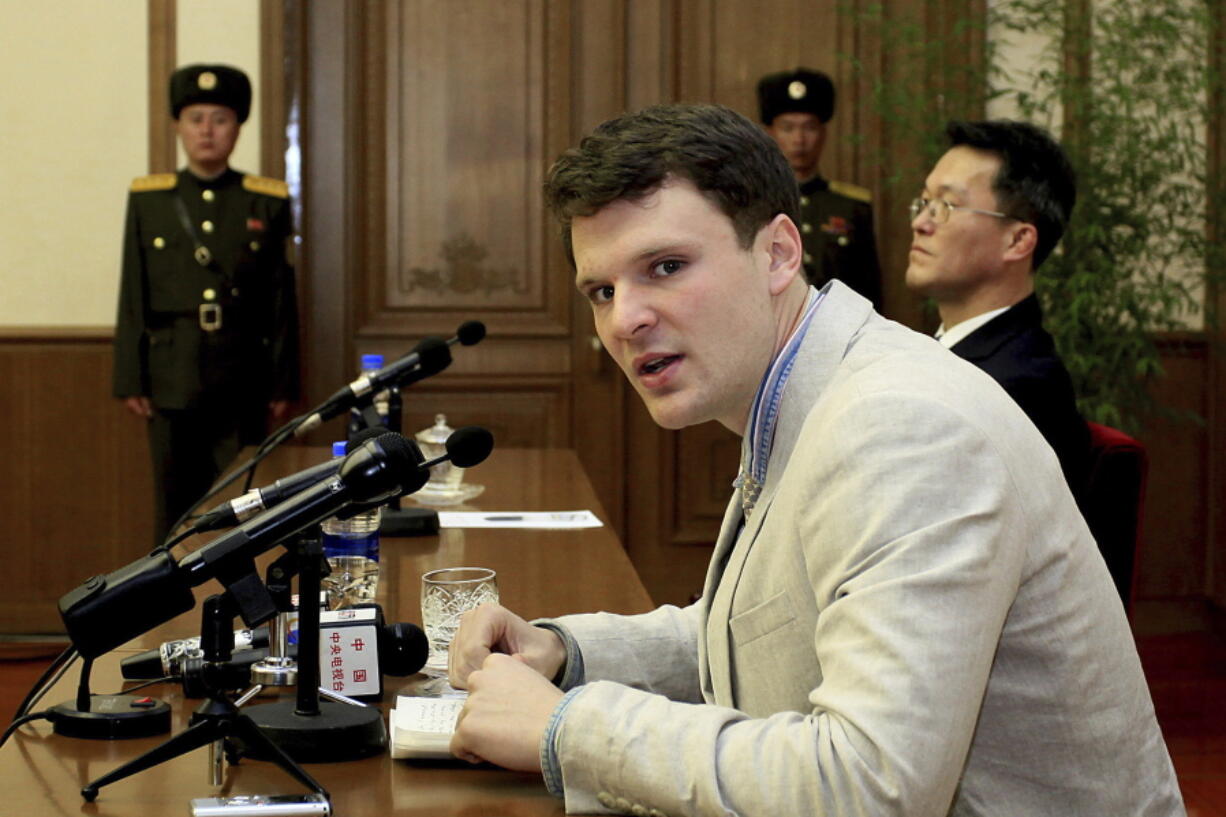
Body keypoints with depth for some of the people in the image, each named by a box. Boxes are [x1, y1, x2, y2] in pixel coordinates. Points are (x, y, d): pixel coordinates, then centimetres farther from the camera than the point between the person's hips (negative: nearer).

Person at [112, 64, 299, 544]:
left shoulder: (267, 203, 5)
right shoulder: (148, 200, 6)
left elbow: (282, 304, 4)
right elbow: (132, 299, 5)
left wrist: (283, 384, 1)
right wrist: (130, 381, 0)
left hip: (242, 383, 0)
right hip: (172, 381, 0)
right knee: (175, 508, 5)